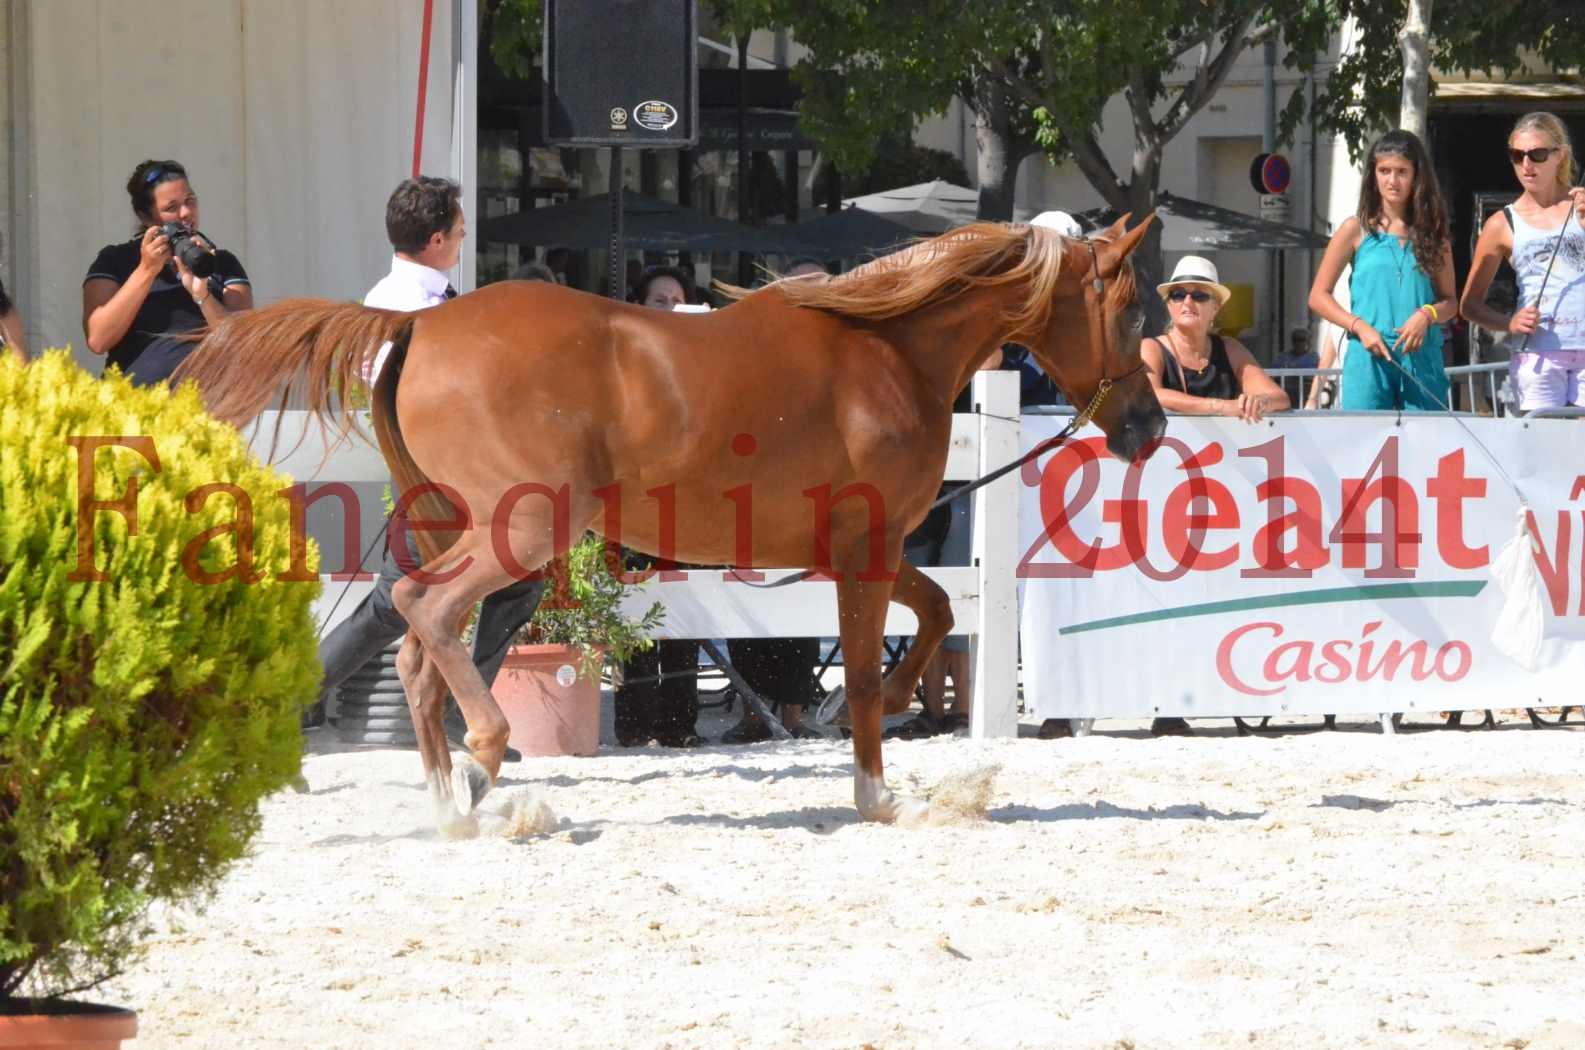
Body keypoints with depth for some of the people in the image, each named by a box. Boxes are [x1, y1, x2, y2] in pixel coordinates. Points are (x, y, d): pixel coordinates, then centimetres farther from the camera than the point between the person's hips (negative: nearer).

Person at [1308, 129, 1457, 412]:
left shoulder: (1432, 233, 12)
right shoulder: (1357, 230, 5)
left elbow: (1450, 301, 15)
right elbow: (1319, 296, 6)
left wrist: (1427, 315, -8)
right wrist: (1360, 327, -9)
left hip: (1422, 360, 2)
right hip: (1368, 360, -2)